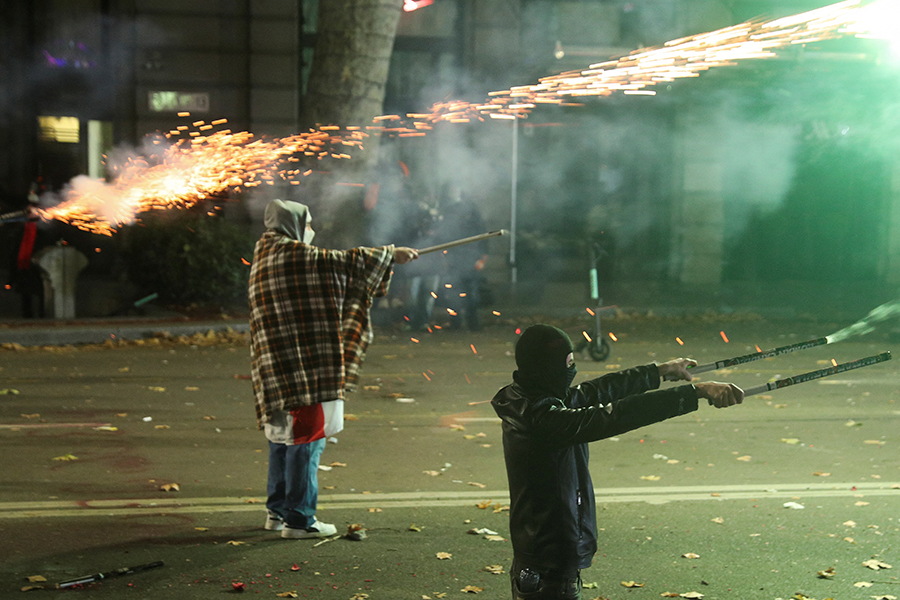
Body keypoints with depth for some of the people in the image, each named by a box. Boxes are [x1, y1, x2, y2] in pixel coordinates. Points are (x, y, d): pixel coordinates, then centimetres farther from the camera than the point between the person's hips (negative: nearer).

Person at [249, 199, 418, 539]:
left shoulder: (268, 252, 15)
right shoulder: (291, 253, -12)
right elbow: (347, 262, -9)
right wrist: (390, 255, 3)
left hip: (277, 367, 10)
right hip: (300, 364, -10)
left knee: (284, 435, 18)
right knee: (307, 436, -4)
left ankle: (278, 510, 26)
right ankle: (298, 519, -2)